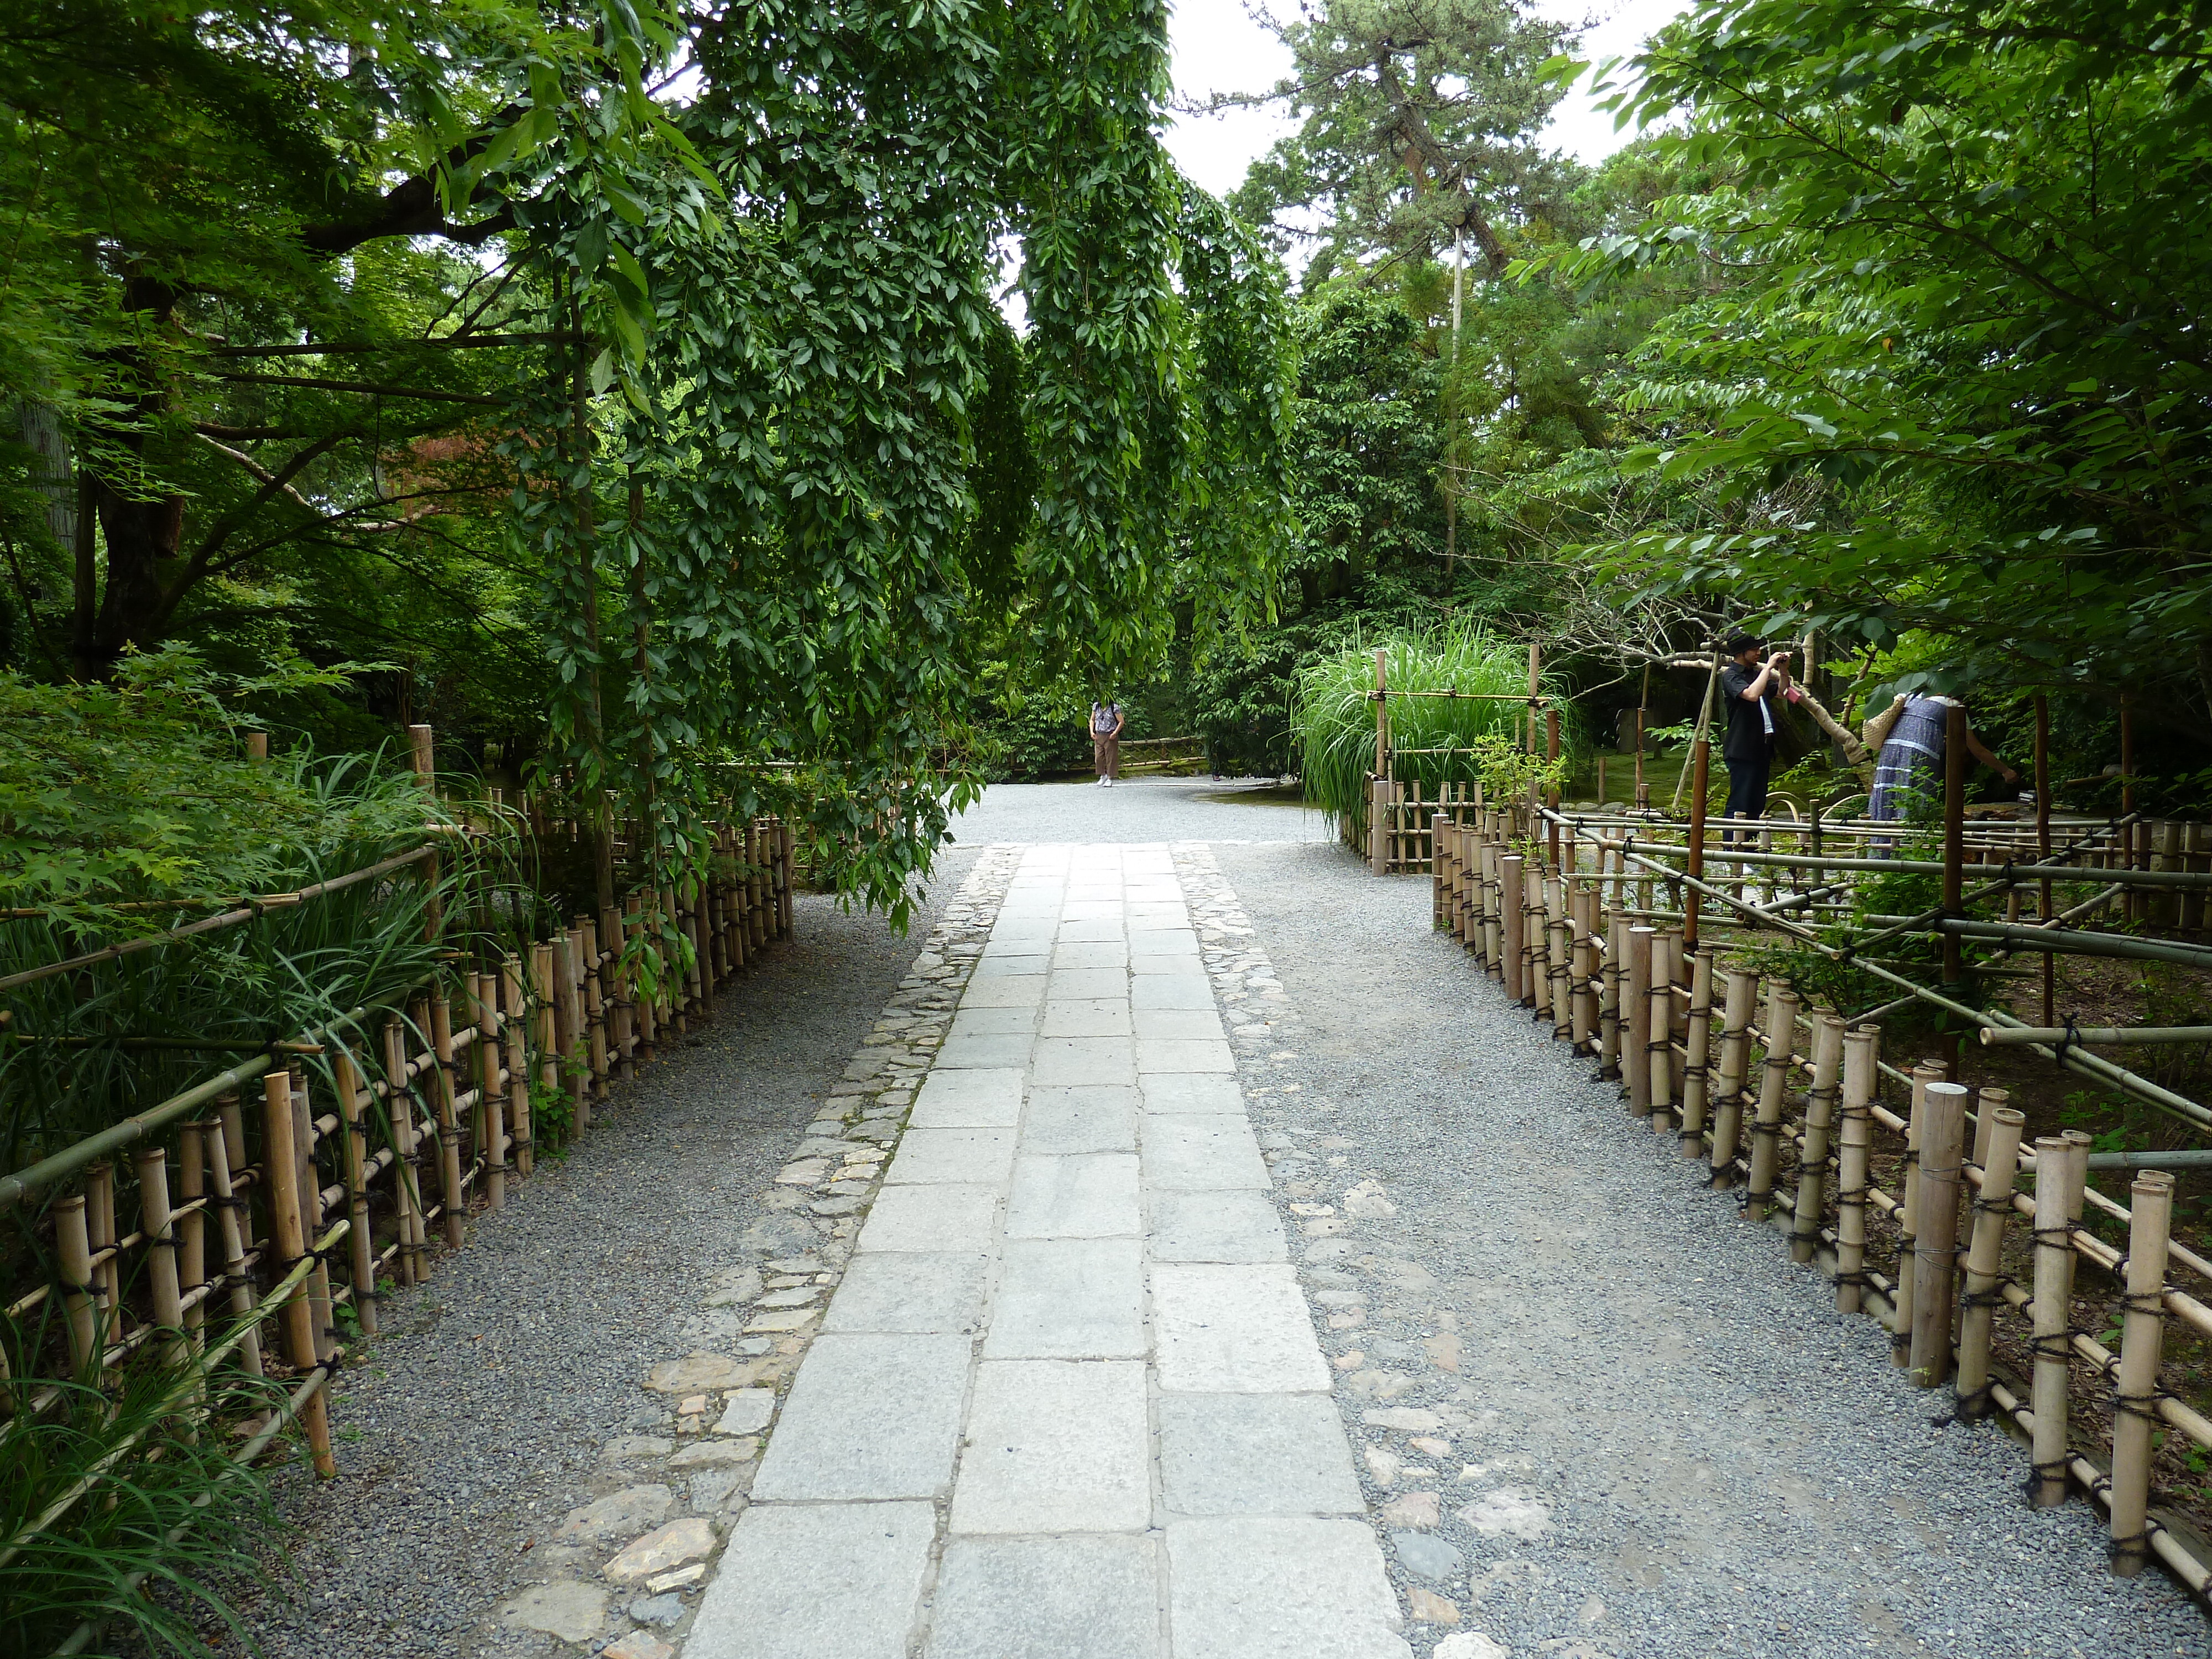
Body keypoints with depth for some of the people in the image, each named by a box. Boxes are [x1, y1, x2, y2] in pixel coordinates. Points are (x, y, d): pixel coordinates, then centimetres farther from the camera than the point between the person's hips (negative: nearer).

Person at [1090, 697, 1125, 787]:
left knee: (1110, 757, 0)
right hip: (1098, 736, 4)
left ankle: (1110, 779, 9)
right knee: (1098, 757, 3)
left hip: (1110, 736, -4)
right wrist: (1092, 732, 3)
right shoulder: (1096, 706, 5)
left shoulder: (1114, 707, -9)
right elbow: (1092, 720, 16)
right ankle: (1103, 775, 22)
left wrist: (1115, 733, -14)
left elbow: (1122, 721, -7)